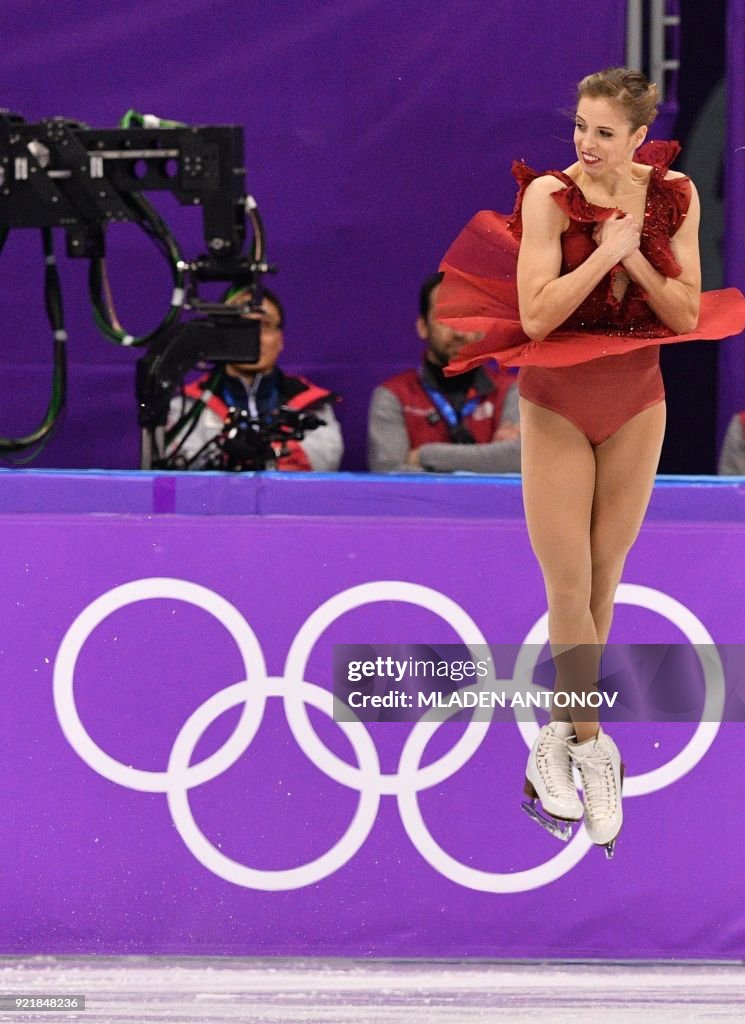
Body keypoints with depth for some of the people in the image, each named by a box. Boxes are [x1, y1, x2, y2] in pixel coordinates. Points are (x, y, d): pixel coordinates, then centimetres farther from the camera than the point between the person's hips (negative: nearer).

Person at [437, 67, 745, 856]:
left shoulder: (673, 197, -6)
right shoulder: (550, 195, -16)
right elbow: (536, 315, -22)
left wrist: (633, 257, -19)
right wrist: (604, 252, -24)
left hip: (636, 403, 3)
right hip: (557, 405, -3)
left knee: (605, 577, 9)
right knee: (568, 586, -4)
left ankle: (558, 738, 22)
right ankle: (589, 746, 7)